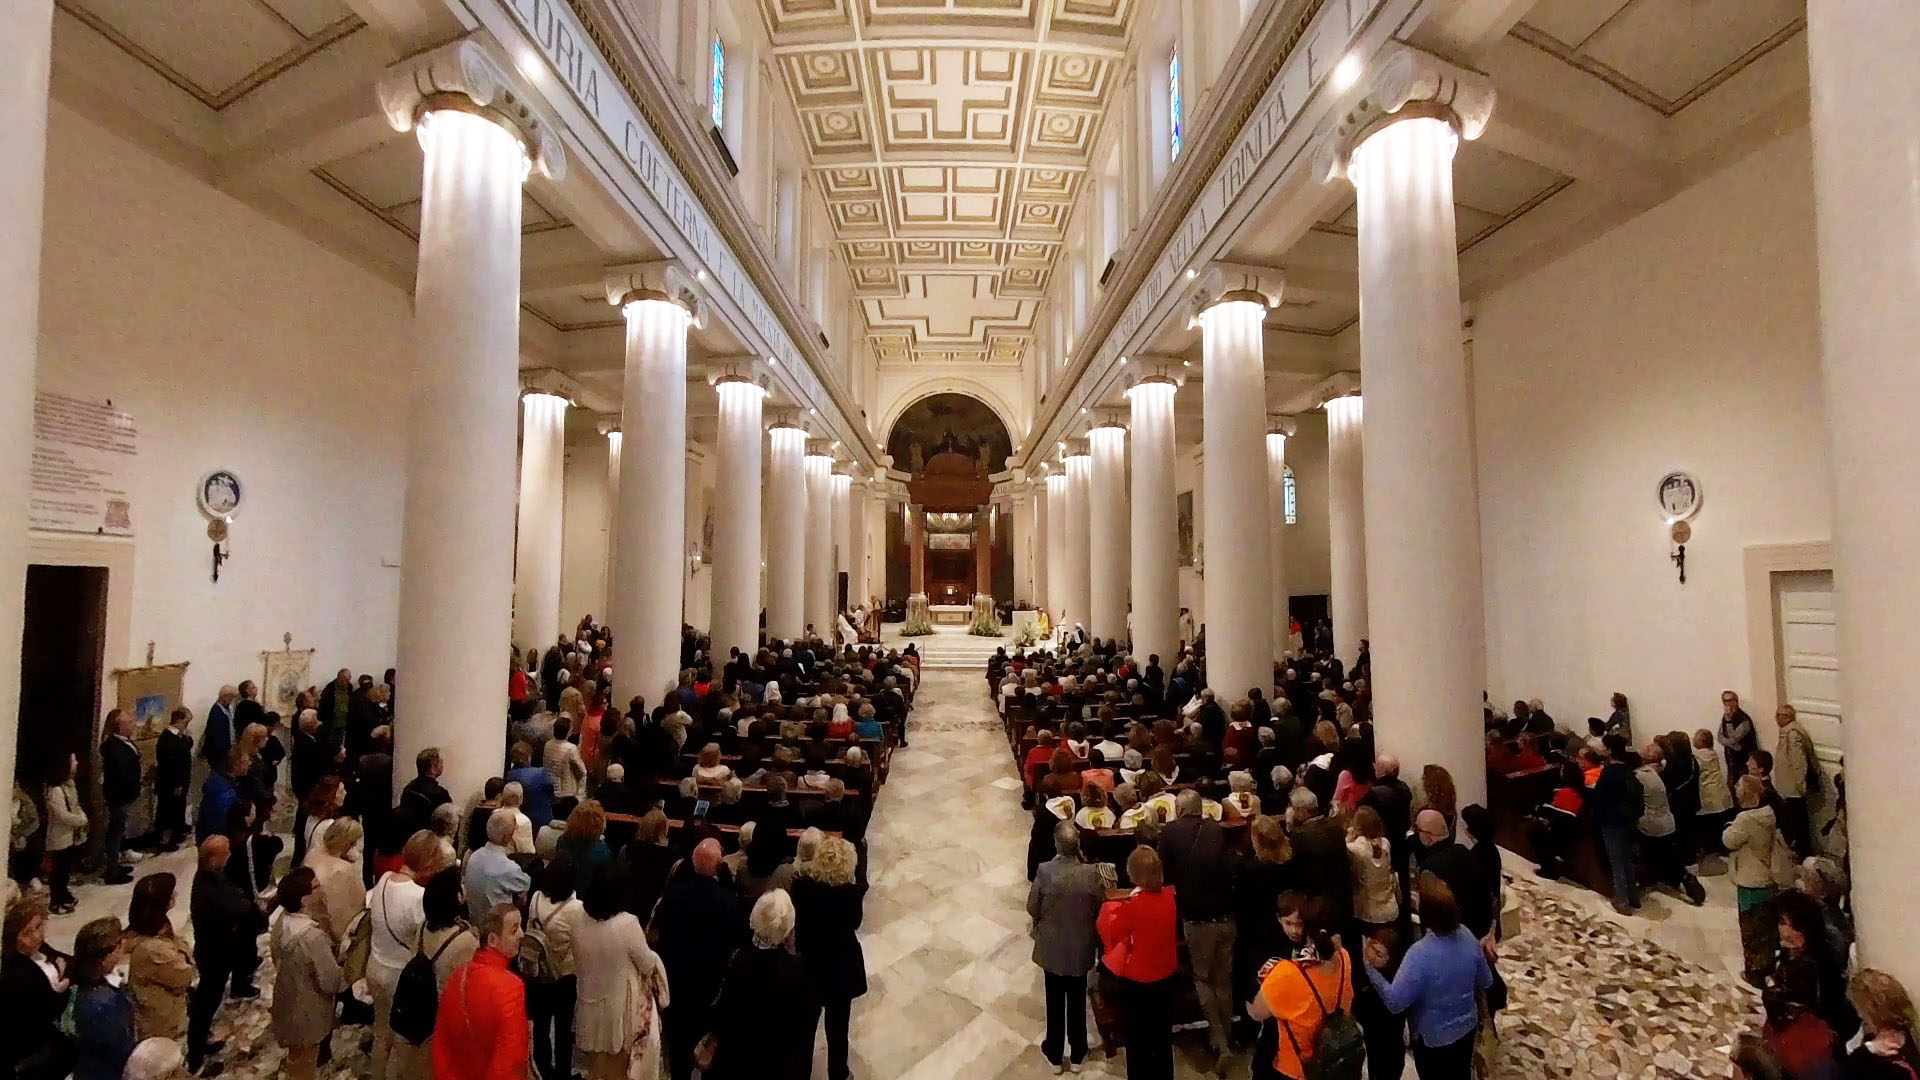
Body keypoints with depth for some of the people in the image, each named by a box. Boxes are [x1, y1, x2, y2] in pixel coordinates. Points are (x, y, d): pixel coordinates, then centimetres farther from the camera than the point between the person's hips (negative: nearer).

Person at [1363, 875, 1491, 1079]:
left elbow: (1395, 1002, -33)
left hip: (1433, 1038, -5)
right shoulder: (1467, 936, -18)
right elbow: (1486, 981, 0)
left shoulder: (1419, 954, -37)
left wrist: (1372, 968, -28)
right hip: (1467, 1028, 5)